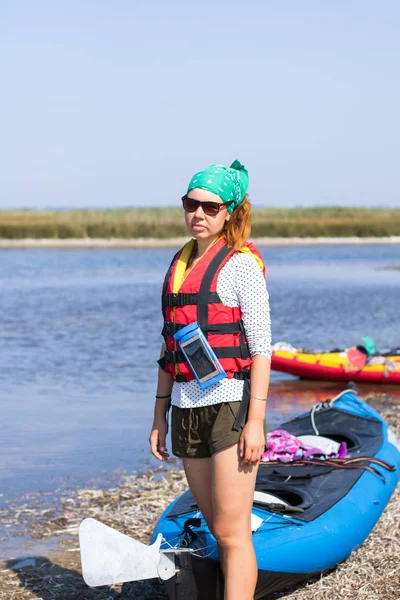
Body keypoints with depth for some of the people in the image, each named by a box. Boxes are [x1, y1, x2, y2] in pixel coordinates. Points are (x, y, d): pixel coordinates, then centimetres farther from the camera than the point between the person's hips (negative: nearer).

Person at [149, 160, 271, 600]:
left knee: (231, 534, -6)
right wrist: (160, 415, 15)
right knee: (218, 531, 12)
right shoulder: (179, 264, 14)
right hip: (187, 409, 7)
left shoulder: (241, 263, -6)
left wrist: (255, 420, -16)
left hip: (231, 405, -7)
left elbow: (261, 348, -10)